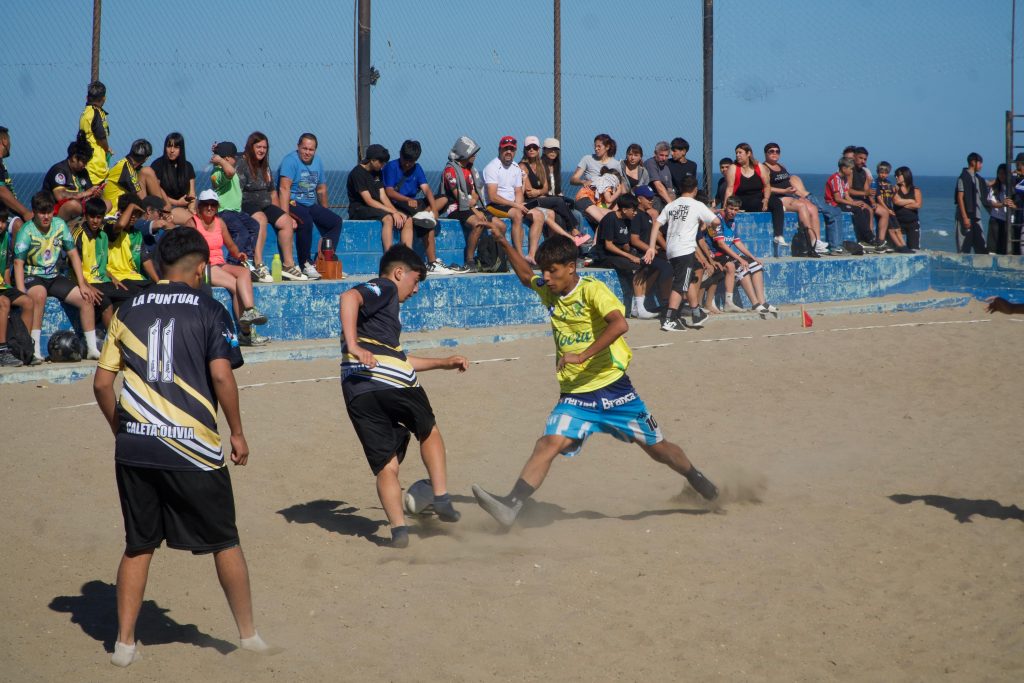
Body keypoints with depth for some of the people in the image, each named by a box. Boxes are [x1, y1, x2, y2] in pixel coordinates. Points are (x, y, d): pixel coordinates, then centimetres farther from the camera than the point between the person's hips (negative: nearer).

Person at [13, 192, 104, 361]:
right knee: (39, 294, -39)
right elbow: (18, 263, -19)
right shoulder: (27, 231, -15)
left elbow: (73, 254, 5)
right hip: (31, 277, -6)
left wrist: (82, 284, 0)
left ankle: (92, 349, 1)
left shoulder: (60, 225, 0)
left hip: (54, 277, 6)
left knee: (87, 298, -9)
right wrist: (22, 294, -30)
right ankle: (34, 350, -39)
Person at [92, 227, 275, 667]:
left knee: (138, 546, 13)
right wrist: (237, 433, -2)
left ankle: (125, 642, 12)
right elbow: (221, 375, -12)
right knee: (224, 542, 10)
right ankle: (248, 634, 18)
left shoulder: (129, 311, 9)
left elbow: (101, 383, 8)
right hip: (193, 448, -3)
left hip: (133, 447, 3)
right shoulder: (209, 311, -1)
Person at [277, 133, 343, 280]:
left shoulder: (317, 161, 13)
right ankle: (306, 264, -23)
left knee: (336, 221, -4)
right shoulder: (291, 160, -12)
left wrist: (325, 212, 21)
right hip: (293, 204, -8)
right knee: (306, 221, -35)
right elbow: (284, 188, -24)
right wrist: (285, 215, -33)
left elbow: (321, 189, 23)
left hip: (311, 205, 8)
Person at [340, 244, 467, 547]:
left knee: (386, 466, 7)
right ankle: (442, 500, 16)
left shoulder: (378, 302, 33)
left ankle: (399, 527, -7)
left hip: (357, 393, 7)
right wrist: (353, 345, -26)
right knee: (428, 431, 20)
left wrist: (443, 363, 44)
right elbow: (349, 297, -18)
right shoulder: (384, 288, 6)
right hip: (393, 385, -7)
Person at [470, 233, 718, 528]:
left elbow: (619, 324, -32)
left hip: (612, 387, -4)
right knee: (549, 444, -19)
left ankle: (698, 480, 37)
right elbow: (526, 276, 29)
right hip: (575, 395, 4)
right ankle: (511, 506, -29)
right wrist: (504, 243, 19)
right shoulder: (547, 290, 5)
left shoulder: (592, 289, -15)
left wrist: (583, 355, -37)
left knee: (655, 446, 11)